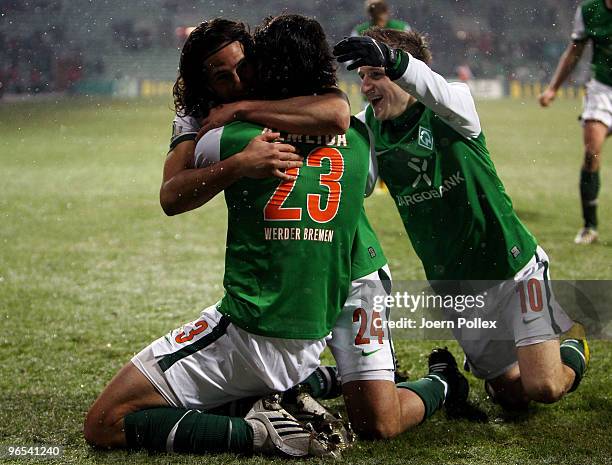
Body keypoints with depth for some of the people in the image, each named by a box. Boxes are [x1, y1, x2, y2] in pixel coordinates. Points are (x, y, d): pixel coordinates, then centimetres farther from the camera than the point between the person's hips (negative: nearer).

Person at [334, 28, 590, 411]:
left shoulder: (448, 115, -16)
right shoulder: (369, 130, 0)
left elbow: (442, 94, -40)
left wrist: (392, 60, -61)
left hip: (511, 266, -4)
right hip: (451, 285, 4)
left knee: (544, 388, -11)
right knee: (512, 394, 6)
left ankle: (572, 349, 23)